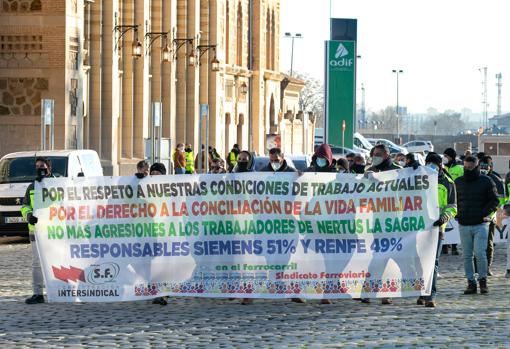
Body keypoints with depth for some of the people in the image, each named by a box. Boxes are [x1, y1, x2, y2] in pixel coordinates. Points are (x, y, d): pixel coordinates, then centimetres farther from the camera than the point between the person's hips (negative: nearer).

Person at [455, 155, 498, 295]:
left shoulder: (486, 181, 1)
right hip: (463, 225, 4)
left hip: (481, 224, -3)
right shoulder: (458, 182, 11)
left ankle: (483, 280, 5)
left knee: (480, 253, -11)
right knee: (467, 255, 3)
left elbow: (494, 200, 2)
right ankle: (471, 282, 9)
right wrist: (457, 214, 6)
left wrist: (484, 213, -9)